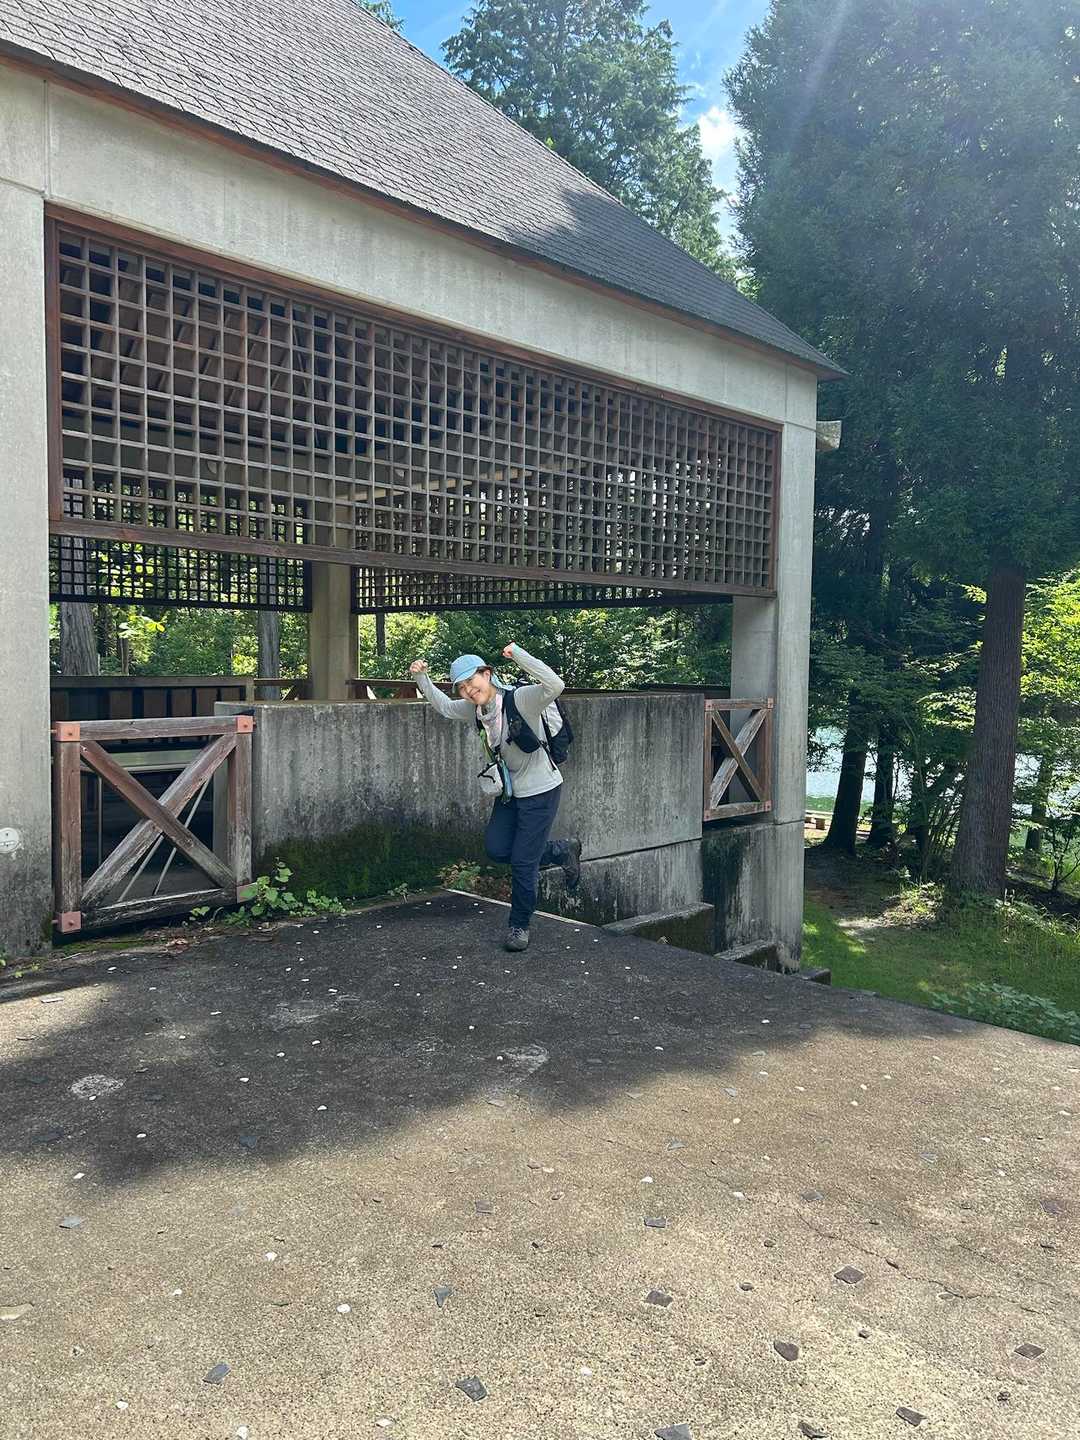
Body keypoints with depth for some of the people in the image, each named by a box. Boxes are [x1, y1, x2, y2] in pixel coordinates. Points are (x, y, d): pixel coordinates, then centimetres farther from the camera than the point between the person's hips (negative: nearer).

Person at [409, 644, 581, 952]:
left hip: (540, 790, -8)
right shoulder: (474, 710, 0)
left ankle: (519, 926, 21)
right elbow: (443, 706, 18)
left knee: (523, 862, -2)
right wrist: (421, 678, 6)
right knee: (496, 848, 7)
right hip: (509, 790, 8)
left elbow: (555, 686, -40)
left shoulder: (521, 699, -23)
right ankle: (563, 853, 26)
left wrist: (518, 655, -43)